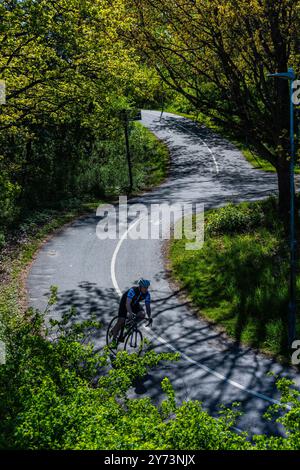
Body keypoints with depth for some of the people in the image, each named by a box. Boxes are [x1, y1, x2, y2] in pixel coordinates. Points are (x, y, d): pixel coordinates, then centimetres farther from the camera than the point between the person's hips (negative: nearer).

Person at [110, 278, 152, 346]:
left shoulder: (147, 294, -21)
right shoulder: (133, 290, -36)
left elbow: (148, 306, -19)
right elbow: (127, 304, -42)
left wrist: (149, 317, -33)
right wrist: (131, 313, -57)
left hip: (134, 304, 5)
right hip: (125, 302, -5)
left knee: (142, 315, -21)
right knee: (121, 320, -15)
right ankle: (114, 336, 9)